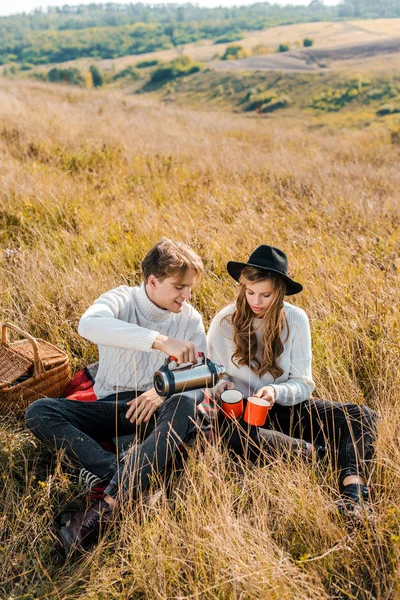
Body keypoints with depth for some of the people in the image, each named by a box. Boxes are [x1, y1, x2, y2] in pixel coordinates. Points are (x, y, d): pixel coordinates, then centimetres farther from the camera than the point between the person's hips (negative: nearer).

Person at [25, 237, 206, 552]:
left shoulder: (190, 319, 2)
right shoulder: (122, 300, -7)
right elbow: (88, 324, -32)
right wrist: (161, 340, -42)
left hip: (157, 410, 0)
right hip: (111, 407, 0)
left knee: (185, 405, -36)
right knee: (38, 411, -23)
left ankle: (108, 503, -43)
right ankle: (118, 466, -33)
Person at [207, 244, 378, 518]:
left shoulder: (295, 319, -5)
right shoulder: (224, 322, -6)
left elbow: (303, 383, -5)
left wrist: (276, 392, -26)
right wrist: (222, 384, -19)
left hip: (285, 407, 2)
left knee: (362, 415, -20)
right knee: (237, 434, -40)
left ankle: (353, 488, -43)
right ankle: (316, 452, -21)